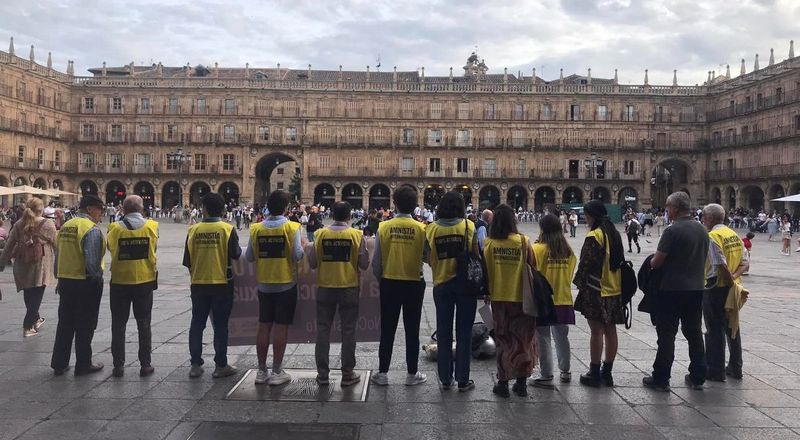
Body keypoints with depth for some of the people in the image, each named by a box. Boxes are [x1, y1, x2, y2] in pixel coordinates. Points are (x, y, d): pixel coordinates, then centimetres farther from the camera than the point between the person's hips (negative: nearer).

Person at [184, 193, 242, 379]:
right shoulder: (227, 229, -10)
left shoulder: (193, 230, -3)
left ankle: (196, 365, 16)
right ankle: (221, 366, 11)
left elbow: (187, 260, 1)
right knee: (220, 325, 6)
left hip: (198, 283, 2)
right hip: (222, 283, -2)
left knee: (197, 324, 12)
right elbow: (236, 254, -10)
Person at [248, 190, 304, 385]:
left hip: (264, 285, 3)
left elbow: (250, 256, -1)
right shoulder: (292, 228, -11)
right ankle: (276, 372, 8)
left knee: (264, 326, 11)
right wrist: (303, 244, 3)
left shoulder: (256, 229, -2)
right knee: (281, 327, 3)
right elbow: (297, 255, -16)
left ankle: (261, 371, 18)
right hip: (286, 284, -3)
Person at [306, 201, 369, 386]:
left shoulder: (320, 234, -4)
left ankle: (322, 374, 16)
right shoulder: (357, 235, -8)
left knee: (323, 330, 11)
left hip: (325, 287, 1)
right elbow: (364, 264, -5)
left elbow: (312, 263, -1)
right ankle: (347, 374, 12)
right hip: (349, 288, -1)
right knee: (348, 331, 7)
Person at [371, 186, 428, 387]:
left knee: (387, 329, 9)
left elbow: (376, 260, -2)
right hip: (414, 284, -1)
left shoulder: (383, 227, -6)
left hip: (389, 283, 1)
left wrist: (380, 280, 13)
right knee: (412, 330, 9)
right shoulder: (421, 228, -10)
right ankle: (412, 373, 16)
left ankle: (382, 373, 15)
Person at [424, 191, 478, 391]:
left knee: (443, 333, 12)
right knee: (464, 333, 7)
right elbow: (476, 256, -7)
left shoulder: (431, 229, -4)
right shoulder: (468, 226, -8)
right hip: (465, 283, -1)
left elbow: (429, 259, -2)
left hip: (441, 284, 2)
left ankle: (445, 379, 18)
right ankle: (463, 380, 12)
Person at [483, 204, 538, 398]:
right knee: (522, 338, 12)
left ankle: (503, 383, 14)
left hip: (499, 298, 1)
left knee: (503, 340, 11)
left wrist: (487, 292, 13)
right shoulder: (523, 242, -9)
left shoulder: (489, 243, -8)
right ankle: (521, 383, 17)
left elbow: (485, 271, -2)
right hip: (521, 298, 0)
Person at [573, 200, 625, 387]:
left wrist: (579, 282, -5)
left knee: (596, 331, -1)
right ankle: (607, 373, 20)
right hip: (615, 289, 8)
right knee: (610, 331, 11)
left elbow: (586, 263, -17)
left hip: (596, 289, -8)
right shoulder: (614, 233, 10)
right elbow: (619, 260, 16)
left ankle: (594, 374, 6)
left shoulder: (594, 235, -15)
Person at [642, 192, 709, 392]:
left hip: (672, 289, -7)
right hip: (696, 288, 7)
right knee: (694, 333, 14)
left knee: (666, 335, 0)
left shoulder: (673, 231, -16)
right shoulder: (702, 230, 8)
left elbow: (656, 262, -17)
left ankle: (661, 378, 5)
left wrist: (651, 261, 4)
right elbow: (703, 259, 16)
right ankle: (697, 377, 21)